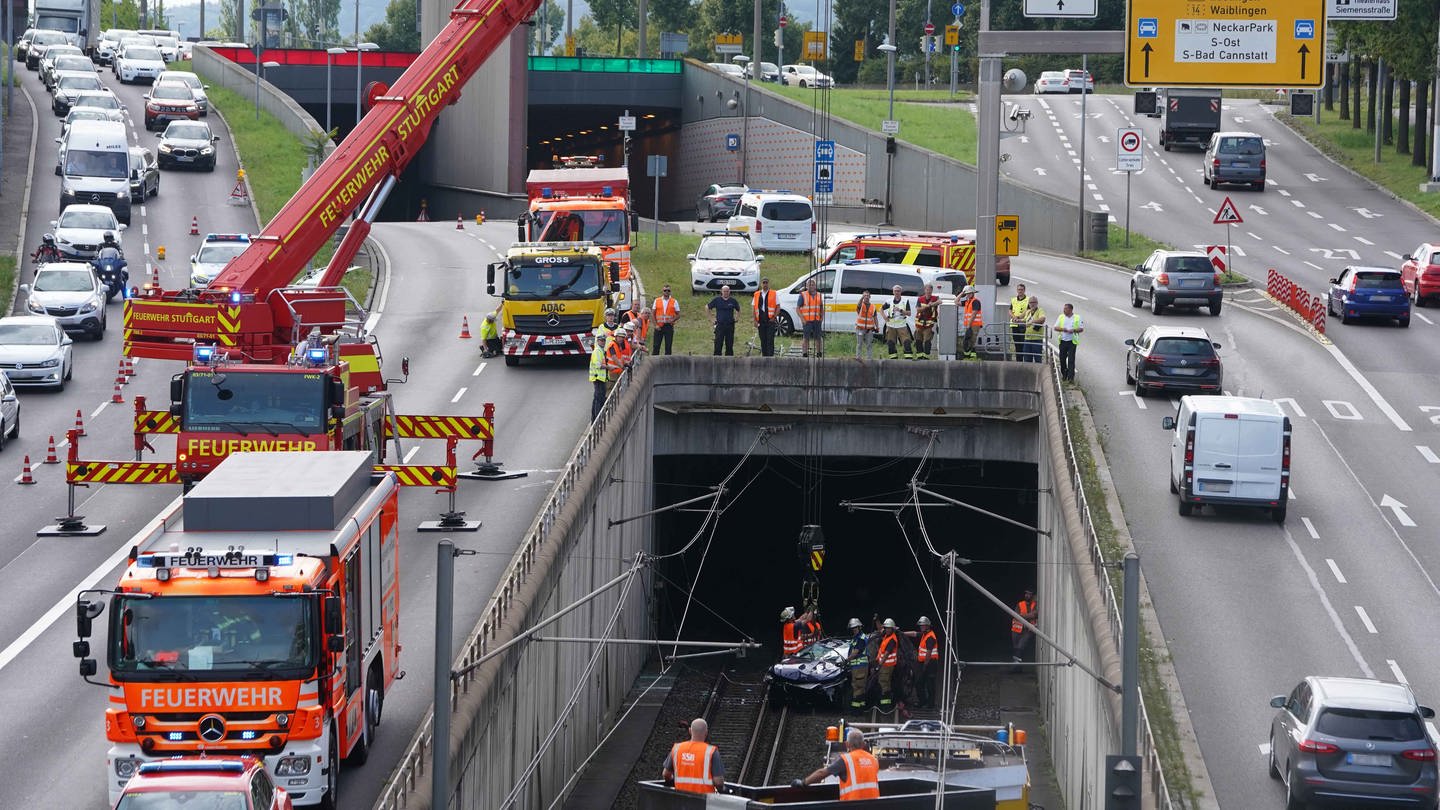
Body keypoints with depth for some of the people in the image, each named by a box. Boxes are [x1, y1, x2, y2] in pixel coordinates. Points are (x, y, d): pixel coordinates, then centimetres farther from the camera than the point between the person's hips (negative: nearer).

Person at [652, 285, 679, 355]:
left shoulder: (674, 302, 5)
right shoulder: (657, 301, 8)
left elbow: (678, 315, 5)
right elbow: (653, 314, 8)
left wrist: (672, 320, -15)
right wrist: (656, 325, -4)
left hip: (669, 326, -1)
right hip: (659, 327, 1)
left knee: (668, 346, 0)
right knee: (656, 346, -2)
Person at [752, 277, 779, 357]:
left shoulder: (774, 294, 4)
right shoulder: (756, 295, 11)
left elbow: (778, 307, 3)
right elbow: (753, 308, 10)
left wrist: (774, 317, -7)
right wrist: (755, 320, 1)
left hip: (770, 320, -3)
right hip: (760, 321, 3)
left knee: (770, 340, -10)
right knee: (763, 340, 6)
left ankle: (770, 355, -12)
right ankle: (764, 355, 12)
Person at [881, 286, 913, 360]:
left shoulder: (905, 301, 0)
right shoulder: (889, 302, 5)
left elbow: (909, 313, -5)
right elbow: (881, 309, 19)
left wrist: (900, 310, -20)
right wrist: (884, 317, 3)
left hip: (902, 325, -2)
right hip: (891, 325, 2)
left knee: (906, 342, -13)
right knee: (890, 343, 3)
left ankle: (909, 357, -14)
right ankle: (893, 357, 12)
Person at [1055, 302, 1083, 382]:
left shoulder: (1077, 318, 2)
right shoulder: (1061, 317, 10)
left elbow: (1081, 329, 2)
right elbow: (1055, 328, 6)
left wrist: (1074, 330, -16)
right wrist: (1062, 329, -14)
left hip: (1072, 341, -3)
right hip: (1063, 341, 3)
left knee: (1071, 359, -10)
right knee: (1062, 359, 7)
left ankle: (1071, 377, -11)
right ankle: (1064, 375, 25)